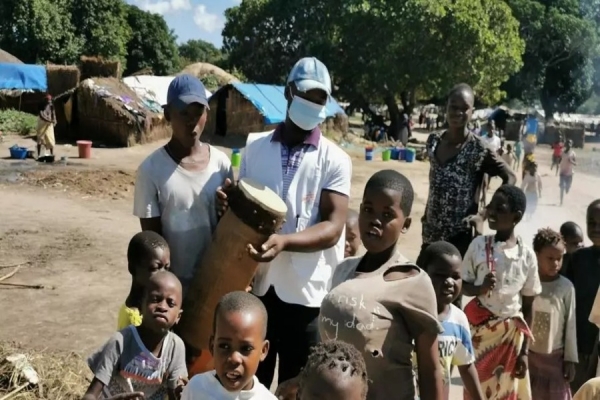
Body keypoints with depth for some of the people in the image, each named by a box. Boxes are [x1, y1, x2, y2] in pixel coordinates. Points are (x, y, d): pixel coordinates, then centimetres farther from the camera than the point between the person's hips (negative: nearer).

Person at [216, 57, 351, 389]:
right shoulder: (255, 147, 6)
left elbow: (332, 228, -12)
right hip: (257, 285, 3)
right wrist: (227, 204, -9)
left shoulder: (335, 160, -4)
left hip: (306, 291, -2)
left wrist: (285, 241, -29)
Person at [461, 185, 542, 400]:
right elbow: (463, 285, 2)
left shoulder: (527, 255, -7)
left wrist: (524, 351, -1)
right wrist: (481, 288, -21)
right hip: (479, 328, 0)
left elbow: (528, 306, -1)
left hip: (511, 332, 0)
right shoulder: (479, 244, -8)